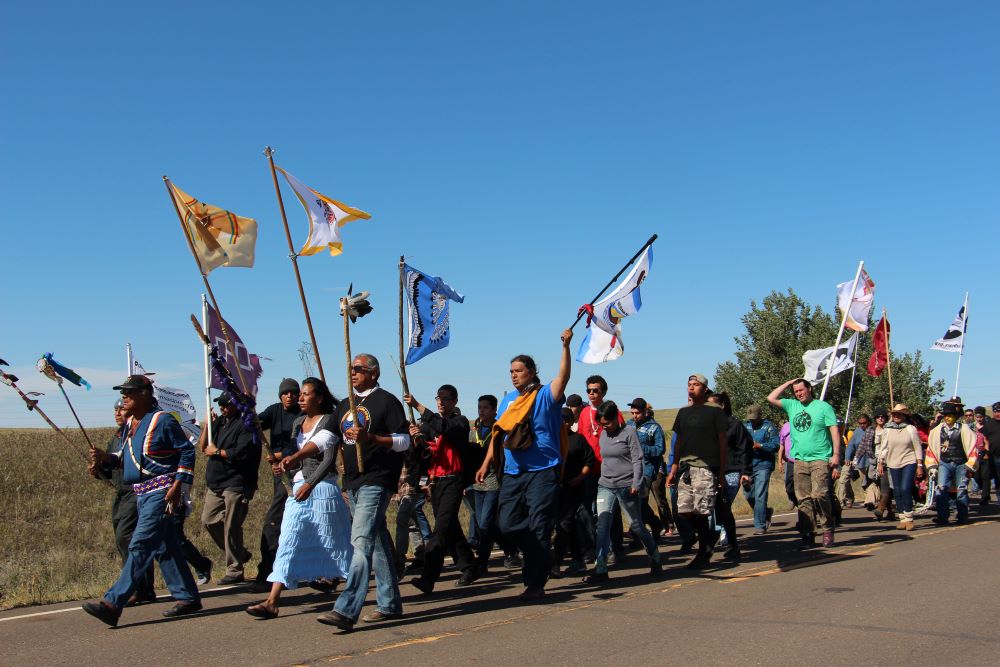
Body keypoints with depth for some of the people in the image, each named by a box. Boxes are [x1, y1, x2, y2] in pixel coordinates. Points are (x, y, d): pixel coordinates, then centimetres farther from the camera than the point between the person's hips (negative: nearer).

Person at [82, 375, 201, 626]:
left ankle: (113, 603, -17)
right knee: (165, 548, 13)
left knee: (140, 546, -13)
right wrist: (105, 458, -1)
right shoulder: (130, 425, 14)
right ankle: (188, 597, 22)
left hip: (161, 492, -9)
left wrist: (177, 485, -16)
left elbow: (187, 451, -9)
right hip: (141, 494, 9)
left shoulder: (162, 421, -10)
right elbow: (125, 459, 19)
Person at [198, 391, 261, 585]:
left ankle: (234, 571, 1)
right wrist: (207, 424, 3)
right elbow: (203, 446, 15)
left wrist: (217, 452, -9)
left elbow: (242, 453, -20)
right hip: (216, 483, 9)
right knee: (209, 520, 11)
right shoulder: (219, 423, 16)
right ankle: (239, 554, 25)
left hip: (236, 484, -9)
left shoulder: (245, 425, -11)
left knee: (231, 526, -7)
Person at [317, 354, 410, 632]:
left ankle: (346, 611, -25)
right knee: (377, 542, 13)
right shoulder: (344, 405, 19)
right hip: (353, 483, 8)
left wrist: (369, 437, -22)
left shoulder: (387, 401, -4)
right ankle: (389, 604, 20)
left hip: (376, 481, -8)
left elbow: (403, 441, -9)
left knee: (362, 540, -17)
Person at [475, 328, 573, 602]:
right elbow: (498, 434, 17)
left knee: (538, 530, -4)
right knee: (508, 525, 3)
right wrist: (486, 464, 12)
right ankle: (536, 554, 27)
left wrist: (566, 346, -29)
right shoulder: (508, 400, 15)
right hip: (512, 473, 6)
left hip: (542, 472, -6)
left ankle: (535, 584, 3)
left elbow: (564, 376, -19)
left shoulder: (545, 395, -2)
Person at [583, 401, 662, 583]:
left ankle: (655, 559, 29)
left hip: (627, 485, -4)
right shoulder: (603, 435, 11)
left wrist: (636, 484, -15)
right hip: (606, 486, 5)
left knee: (636, 525, 6)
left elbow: (637, 459, -9)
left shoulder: (629, 432, -6)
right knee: (602, 525, -10)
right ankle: (600, 569, -13)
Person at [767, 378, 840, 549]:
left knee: (819, 495, -17)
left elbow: (834, 430, -1)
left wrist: (836, 454, -10)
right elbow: (771, 398, 10)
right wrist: (788, 383, 10)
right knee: (804, 500, 3)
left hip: (820, 459, -5)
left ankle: (828, 530, -1)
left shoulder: (823, 407, 2)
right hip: (800, 460, 5)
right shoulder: (792, 406, 14)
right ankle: (808, 535, 6)